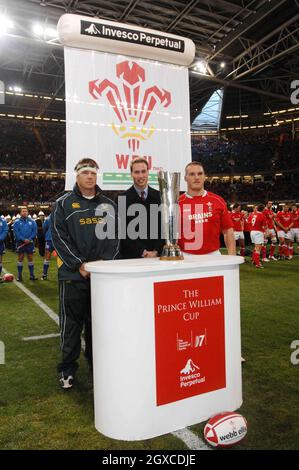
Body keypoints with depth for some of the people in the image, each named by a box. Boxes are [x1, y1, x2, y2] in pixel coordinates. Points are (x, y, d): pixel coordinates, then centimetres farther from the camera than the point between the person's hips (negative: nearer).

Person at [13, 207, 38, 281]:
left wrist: (29, 239, -14)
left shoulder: (32, 221, 4)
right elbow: (16, 232, -7)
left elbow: (35, 231, -1)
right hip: (20, 243, -1)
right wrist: (23, 239, -16)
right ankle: (19, 276, 9)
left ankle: (32, 275, 12)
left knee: (30, 258, 6)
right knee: (20, 259, 3)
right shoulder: (17, 221, -1)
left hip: (30, 242, 1)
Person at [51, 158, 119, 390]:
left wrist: (104, 262, -8)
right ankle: (67, 369, 18)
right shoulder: (64, 203, 2)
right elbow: (59, 237, -5)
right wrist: (79, 265, -14)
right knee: (71, 323, 4)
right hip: (73, 274, -2)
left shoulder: (108, 205, 11)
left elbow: (115, 236, 7)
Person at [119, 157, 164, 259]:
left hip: (156, 255, 2)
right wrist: (142, 252, -11)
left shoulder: (158, 196, 6)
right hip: (131, 256, -2)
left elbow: (163, 226, 5)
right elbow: (124, 231, -6)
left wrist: (156, 251, -6)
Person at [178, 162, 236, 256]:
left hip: (213, 255, 2)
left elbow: (228, 231, 6)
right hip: (186, 257, -1)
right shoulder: (177, 203, -1)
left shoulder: (218, 201, 4)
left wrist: (232, 258, -4)